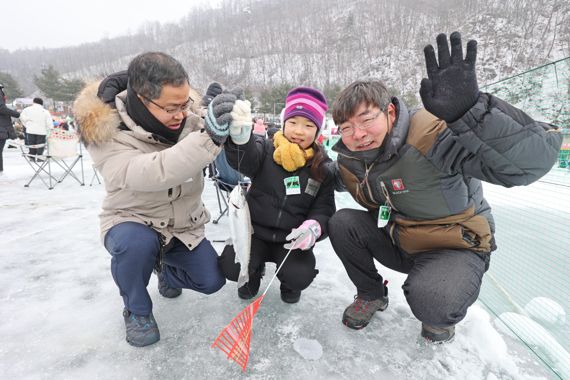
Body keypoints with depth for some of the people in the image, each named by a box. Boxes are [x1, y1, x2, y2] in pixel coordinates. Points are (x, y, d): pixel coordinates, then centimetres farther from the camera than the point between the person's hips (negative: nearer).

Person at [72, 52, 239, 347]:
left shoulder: (187, 115, -12)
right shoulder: (105, 132, -25)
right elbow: (148, 174, -43)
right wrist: (209, 138, -55)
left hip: (185, 225, 4)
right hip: (132, 223, -3)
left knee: (212, 281, -3)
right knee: (136, 244, -36)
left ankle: (165, 268, 30)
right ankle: (137, 310, -2)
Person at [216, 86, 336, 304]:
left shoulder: (322, 166, -3)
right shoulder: (266, 149, -8)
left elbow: (324, 207, -4)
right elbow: (245, 159, -31)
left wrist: (314, 227, -26)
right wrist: (240, 136, -55)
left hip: (292, 239, 1)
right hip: (256, 230, 0)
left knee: (300, 277, -23)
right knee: (231, 267, -20)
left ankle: (289, 284, 18)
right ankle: (254, 273, 18)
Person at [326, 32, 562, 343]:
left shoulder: (430, 134, -31)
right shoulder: (349, 159, -9)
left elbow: (535, 160, -40)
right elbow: (340, 181, 16)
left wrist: (470, 112, -56)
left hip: (457, 248, -5)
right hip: (398, 242, 6)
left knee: (429, 299, -34)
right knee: (342, 223, -14)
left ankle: (442, 318, 8)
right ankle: (371, 295, 11)